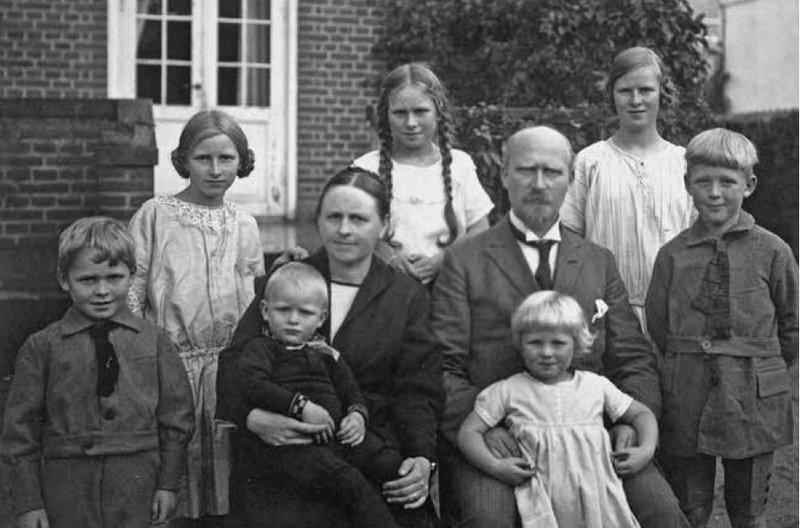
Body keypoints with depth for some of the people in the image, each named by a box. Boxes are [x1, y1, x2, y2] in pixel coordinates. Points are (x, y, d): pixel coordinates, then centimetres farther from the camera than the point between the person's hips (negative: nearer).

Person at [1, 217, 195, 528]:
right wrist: (27, 503, 0)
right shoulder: (42, 347, 0)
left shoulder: (154, 341, 3)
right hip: (67, 492, -1)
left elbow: (176, 416, 7)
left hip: (136, 490, 1)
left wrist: (168, 484, 4)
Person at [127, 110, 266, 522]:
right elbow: (129, 294, -3)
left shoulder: (245, 225, 9)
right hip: (171, 361, -3)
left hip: (231, 364, 3)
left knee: (225, 463, 6)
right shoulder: (155, 215, -1)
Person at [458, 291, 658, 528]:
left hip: (598, 493, 2)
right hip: (543, 497, -2)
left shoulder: (595, 385, 16)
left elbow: (642, 414, 25)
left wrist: (646, 450, 4)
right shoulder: (507, 391, 10)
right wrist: (494, 466, -12)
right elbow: (468, 432, 6)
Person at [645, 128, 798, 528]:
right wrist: (687, 366, -2)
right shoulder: (672, 255, 1)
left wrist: (763, 368, 7)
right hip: (685, 402, 1)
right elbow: (656, 331, 3)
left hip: (752, 403, 0)